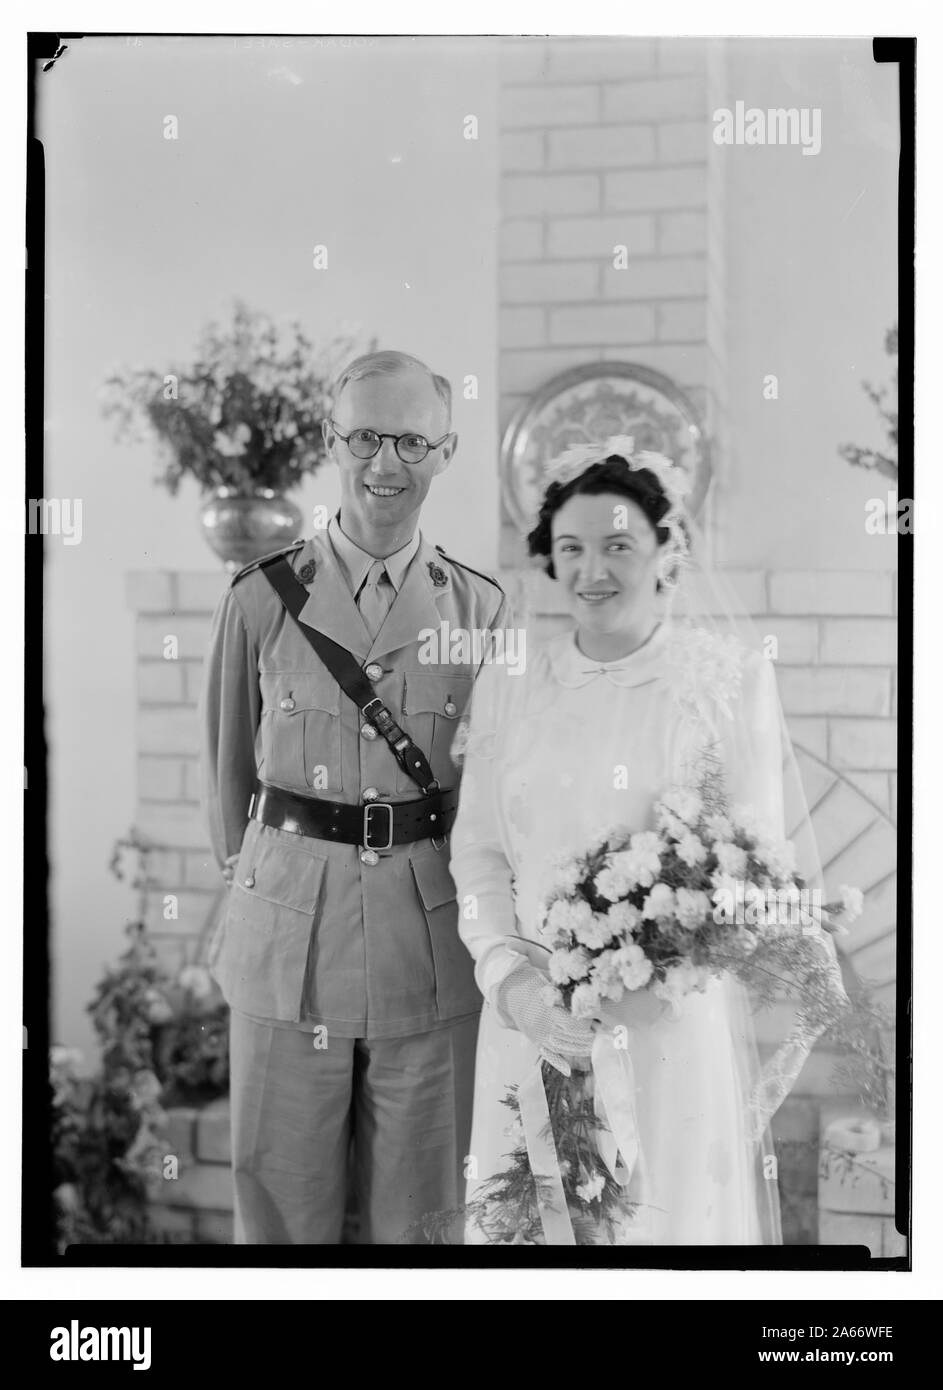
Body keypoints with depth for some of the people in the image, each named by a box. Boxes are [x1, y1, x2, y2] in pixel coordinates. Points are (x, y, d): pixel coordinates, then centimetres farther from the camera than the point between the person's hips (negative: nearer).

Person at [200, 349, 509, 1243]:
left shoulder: (479, 607, 2)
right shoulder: (262, 599, -1)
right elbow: (226, 764, 9)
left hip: (430, 928, 1)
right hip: (290, 925, 0)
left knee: (416, 1210, 11)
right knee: (281, 1199, 9)